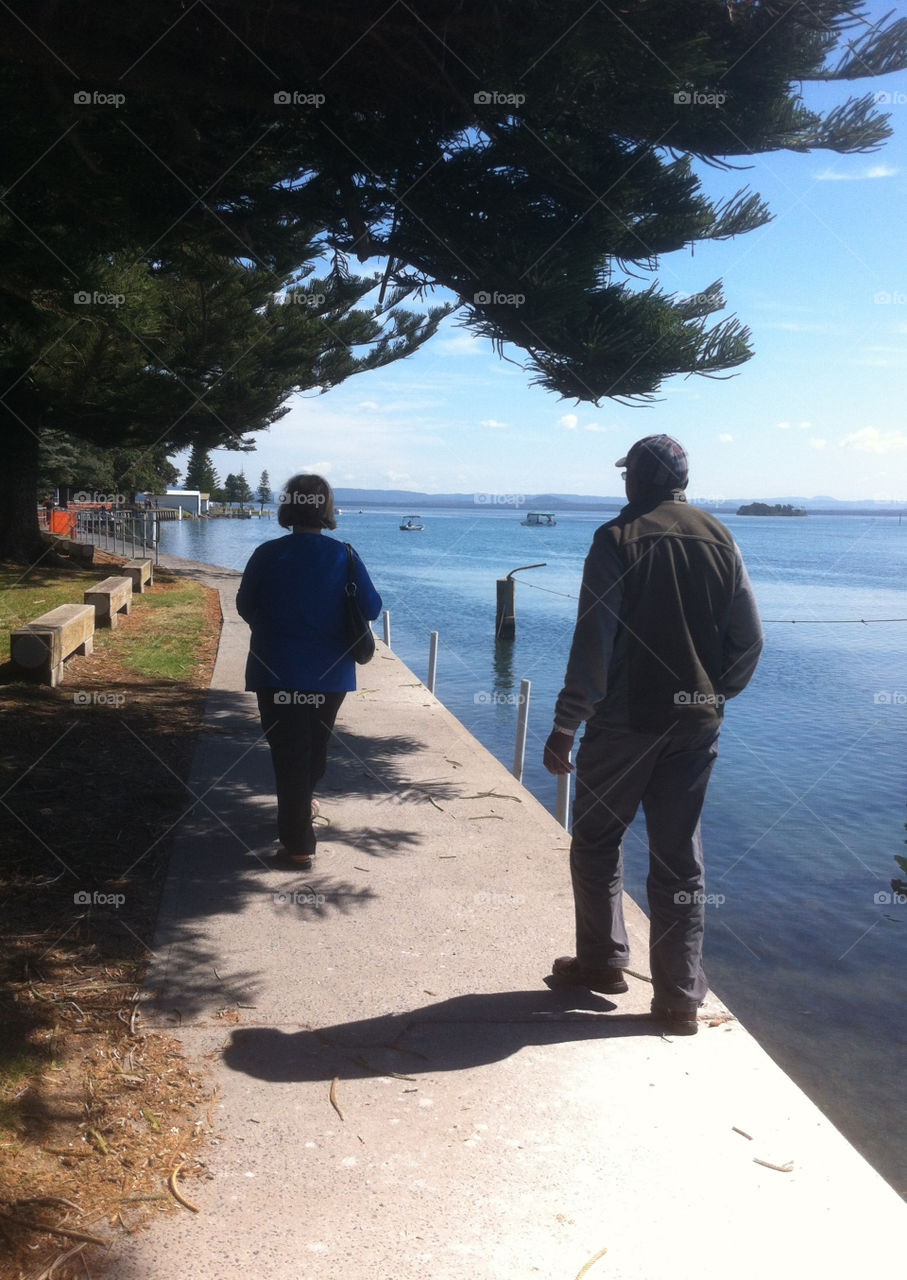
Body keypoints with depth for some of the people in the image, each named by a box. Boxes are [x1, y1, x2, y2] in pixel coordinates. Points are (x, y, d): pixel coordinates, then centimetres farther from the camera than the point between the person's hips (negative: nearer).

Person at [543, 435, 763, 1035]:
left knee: (598, 840, 15)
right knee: (680, 855, 10)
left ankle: (602, 961, 26)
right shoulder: (718, 538, 3)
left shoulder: (618, 538, -9)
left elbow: (594, 642, -15)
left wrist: (565, 725, -11)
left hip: (625, 719, -4)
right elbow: (750, 638, 3)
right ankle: (680, 997, 15)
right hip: (696, 722, 4)